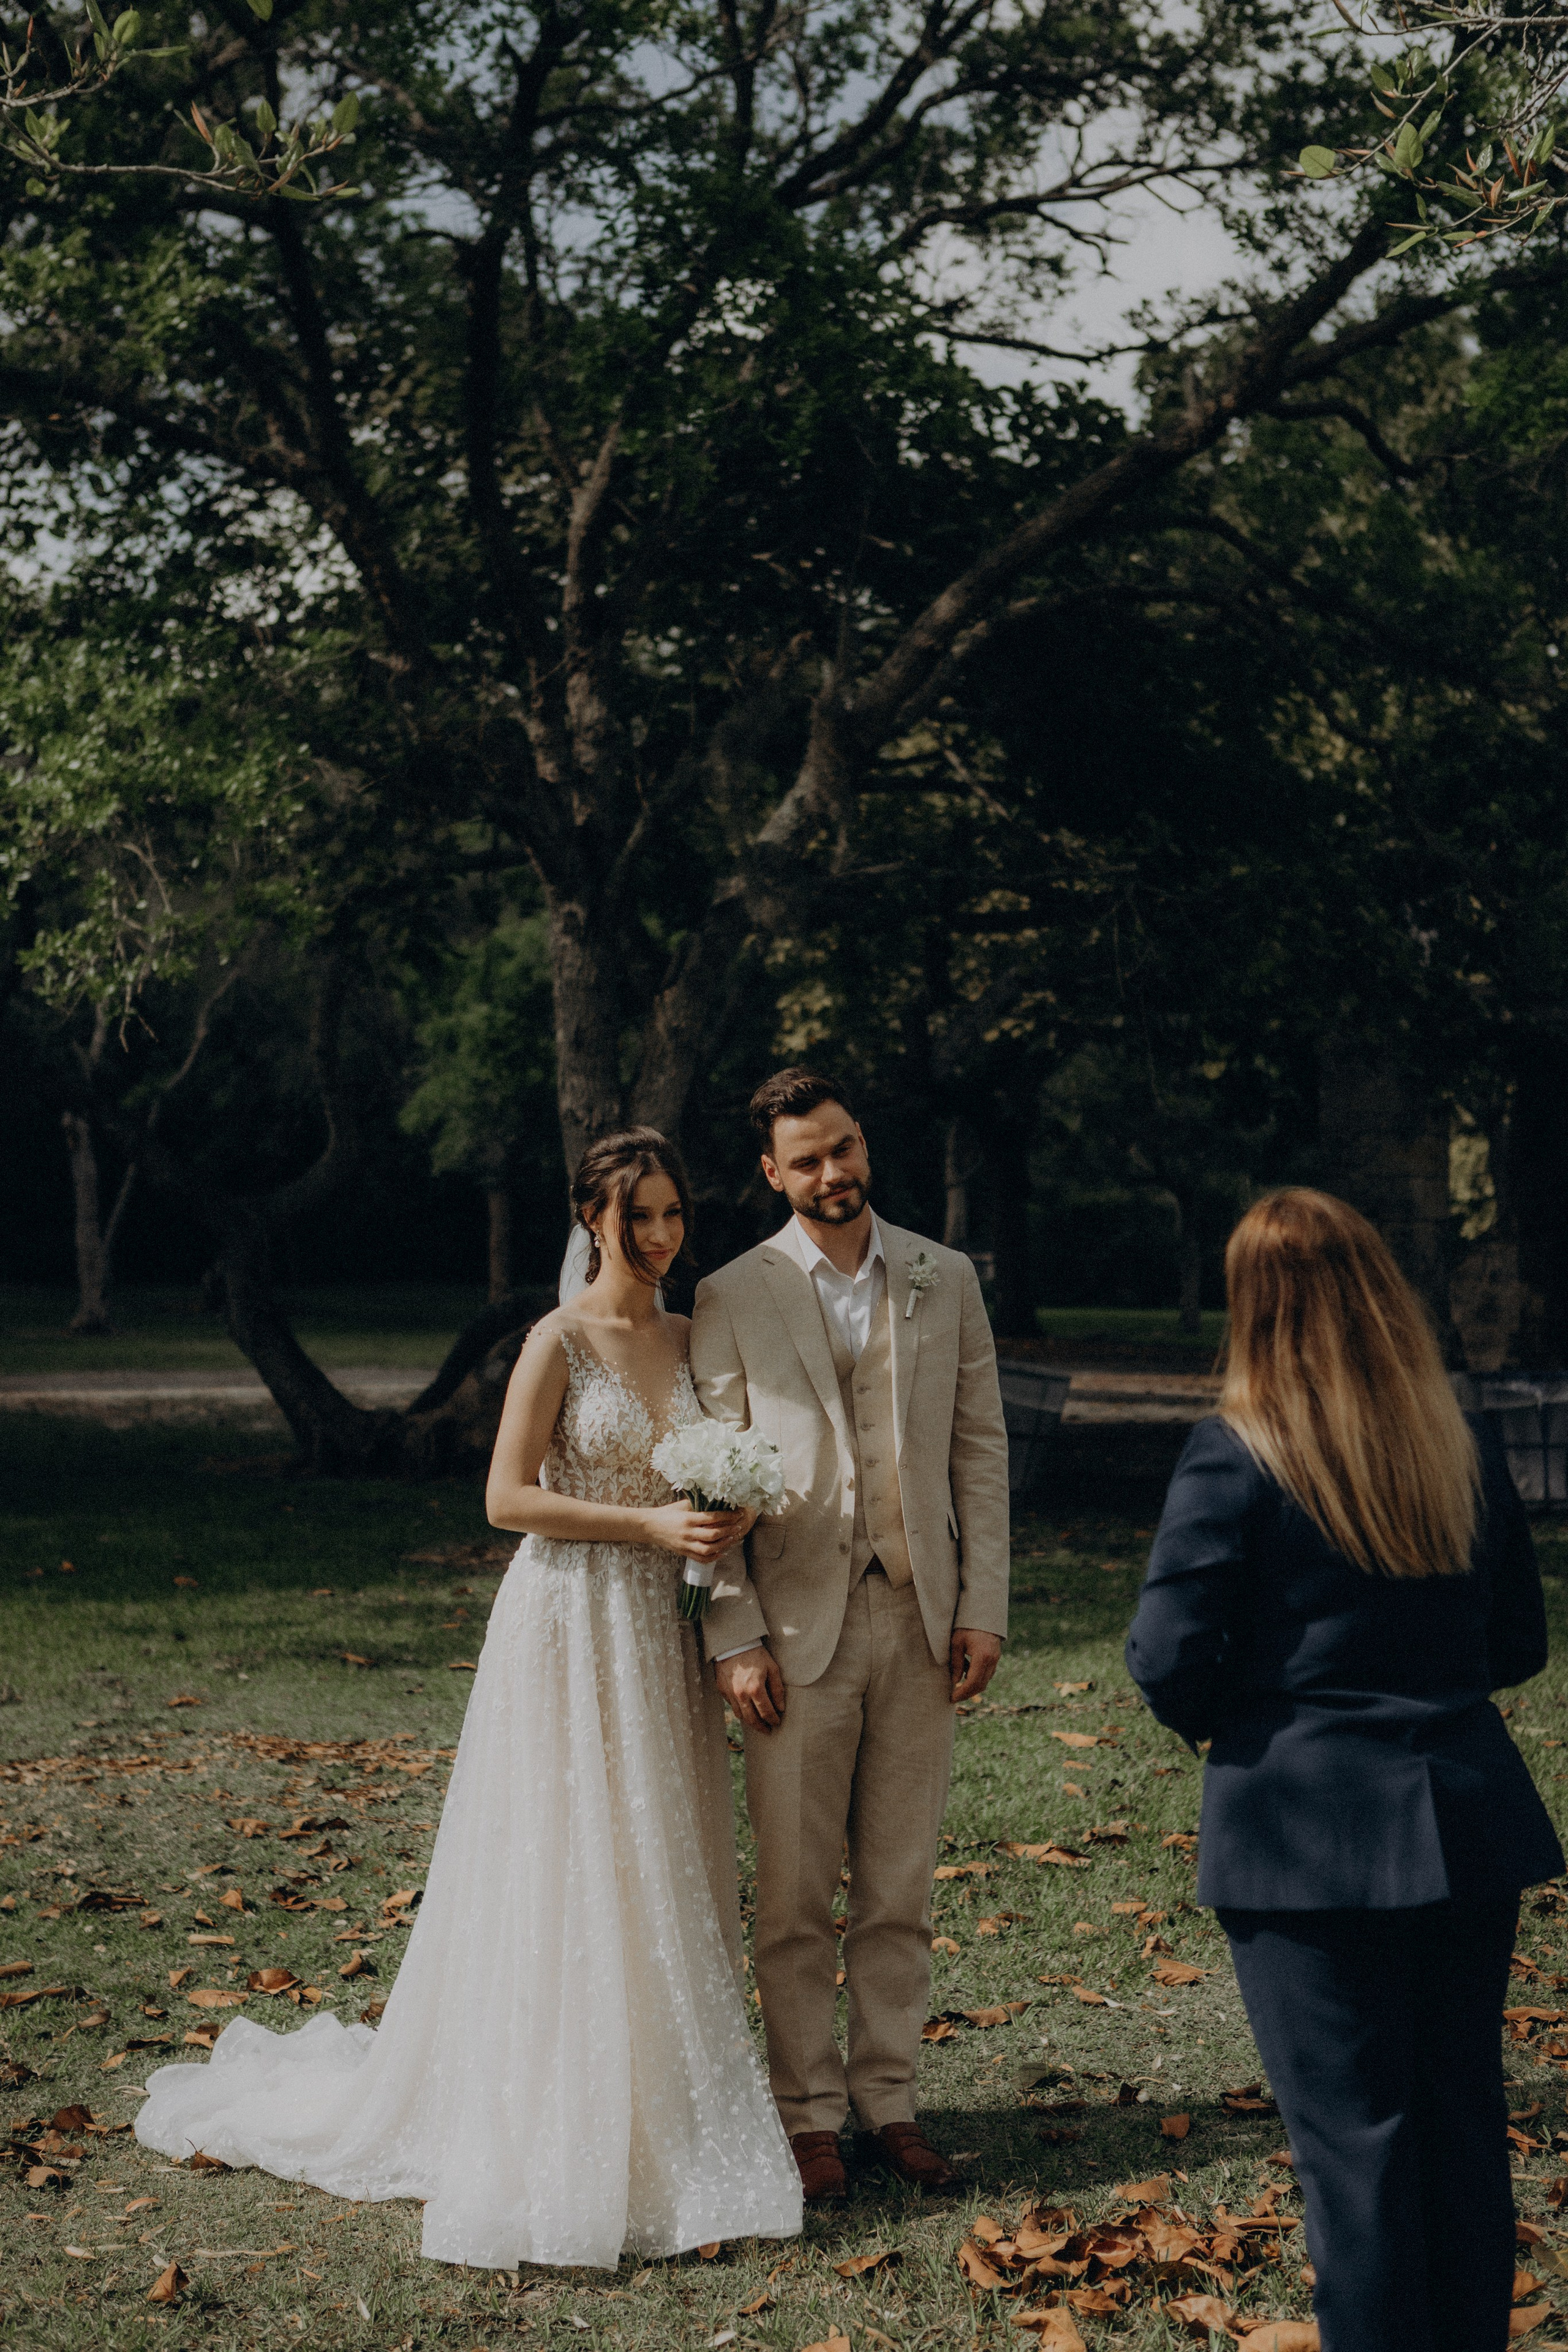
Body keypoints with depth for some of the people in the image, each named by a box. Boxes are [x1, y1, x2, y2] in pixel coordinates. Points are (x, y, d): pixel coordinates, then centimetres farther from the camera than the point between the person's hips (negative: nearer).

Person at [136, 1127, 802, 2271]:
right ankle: (556, 2131, 11)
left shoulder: (689, 1338, 9)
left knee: (659, 1874, 10)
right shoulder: (559, 1340, -10)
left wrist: (726, 1514, -3)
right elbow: (508, 1497, -13)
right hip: (570, 1625, -6)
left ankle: (648, 2118, 21)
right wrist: (648, 1525, -17)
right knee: (567, 1882, -1)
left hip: (659, 1631, 6)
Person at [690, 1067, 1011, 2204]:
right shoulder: (732, 1299, 0)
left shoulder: (945, 1279, 7)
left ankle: (890, 2103, 21)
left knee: (901, 1889, 10)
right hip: (796, 1627, -2)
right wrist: (734, 1637, -7)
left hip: (920, 1620, 2)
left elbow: (982, 1448, 8)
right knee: (797, 1896, 4)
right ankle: (810, 2115, 15)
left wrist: (984, 1608, 1)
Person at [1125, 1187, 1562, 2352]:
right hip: (1467, 1824, 5)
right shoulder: (1467, 1446, 3)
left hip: (1308, 1834, -5)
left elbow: (1167, 1656, -13)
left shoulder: (1237, 1457, -13)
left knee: (1354, 2134, 4)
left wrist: (1221, 1722, 6)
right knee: (1465, 2115, 17)